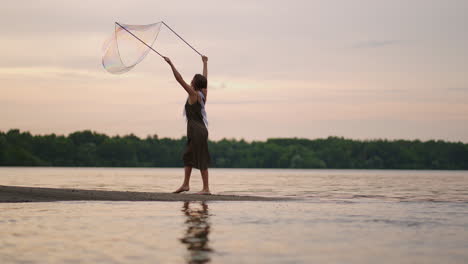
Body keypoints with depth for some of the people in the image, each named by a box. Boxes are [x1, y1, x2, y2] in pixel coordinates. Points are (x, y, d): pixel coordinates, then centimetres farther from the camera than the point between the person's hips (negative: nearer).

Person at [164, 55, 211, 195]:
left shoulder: (194, 94, -11)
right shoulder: (203, 94, 8)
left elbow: (180, 79, -15)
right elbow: (205, 79, 24)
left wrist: (171, 64, -13)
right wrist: (205, 63, 37)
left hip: (197, 130, -9)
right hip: (200, 130, 9)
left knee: (201, 159, -6)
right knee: (188, 156, 15)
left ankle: (206, 188, -3)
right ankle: (185, 184, 19)